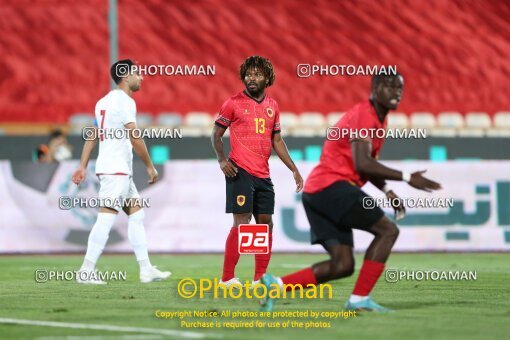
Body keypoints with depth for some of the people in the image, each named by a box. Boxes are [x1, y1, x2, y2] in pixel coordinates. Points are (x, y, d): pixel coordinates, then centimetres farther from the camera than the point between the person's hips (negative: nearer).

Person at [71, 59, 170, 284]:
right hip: (116, 170, -10)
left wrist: (83, 166, 14)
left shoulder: (104, 101, 16)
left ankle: (146, 269, 11)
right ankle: (86, 271, -13)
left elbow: (92, 136, 15)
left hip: (121, 171, 10)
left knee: (137, 215, 11)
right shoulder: (125, 101, -11)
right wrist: (150, 166, -8)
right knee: (106, 218, -11)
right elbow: (135, 138, -15)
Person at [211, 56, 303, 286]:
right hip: (240, 172, -6)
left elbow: (276, 140, 21)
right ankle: (227, 278, -7)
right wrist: (222, 160, -15)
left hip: (263, 175, 6)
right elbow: (216, 134, 2)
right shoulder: (234, 103, -2)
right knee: (242, 222, -11)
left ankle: (260, 278, 15)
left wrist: (294, 170, 17)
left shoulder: (272, 106, 14)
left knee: (266, 223, 6)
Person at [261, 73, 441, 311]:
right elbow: (362, 165, -23)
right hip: (332, 186, -10)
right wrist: (406, 178, -21)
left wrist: (387, 191, 14)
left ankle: (276, 285, 1)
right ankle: (359, 299, -10)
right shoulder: (364, 115, -11)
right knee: (387, 230, -9)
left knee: (343, 265, 4)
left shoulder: (378, 119, 21)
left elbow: (366, 164, 30)